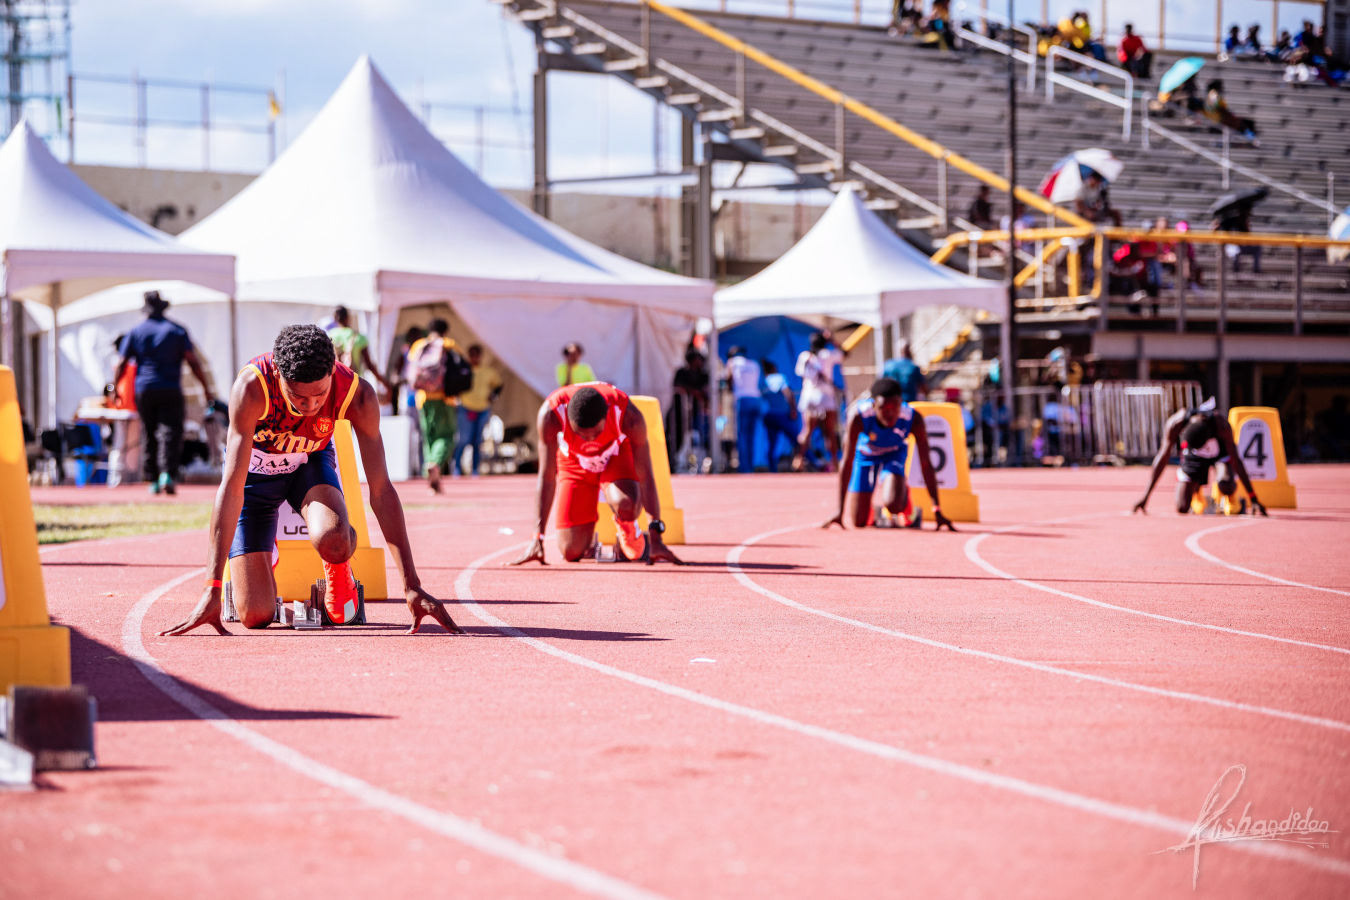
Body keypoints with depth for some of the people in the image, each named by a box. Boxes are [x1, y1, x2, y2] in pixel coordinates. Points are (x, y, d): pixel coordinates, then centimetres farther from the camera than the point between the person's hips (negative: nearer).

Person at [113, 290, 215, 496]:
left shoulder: (135, 332, 7)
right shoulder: (177, 330, 3)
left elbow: (121, 364, 5)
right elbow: (193, 362, -4)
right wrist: (207, 388, -1)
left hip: (144, 392, 2)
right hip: (171, 390, -2)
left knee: (150, 436, 10)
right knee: (170, 433, -7)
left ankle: (153, 481, 10)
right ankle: (168, 474, -27)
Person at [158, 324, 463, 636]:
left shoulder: (358, 395, -31)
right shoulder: (251, 387, -37)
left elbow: (381, 490, -26)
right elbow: (232, 486, -39)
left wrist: (412, 587, -29)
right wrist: (212, 589, -44)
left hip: (310, 463, 1)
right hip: (255, 468, -1)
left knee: (332, 540, -35)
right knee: (256, 616, -11)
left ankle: (337, 570, 4)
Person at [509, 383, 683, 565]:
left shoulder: (630, 416, -36)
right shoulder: (550, 414, -35)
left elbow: (645, 476, -30)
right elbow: (546, 477, -30)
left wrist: (655, 537, -34)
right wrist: (537, 538, -34)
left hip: (617, 455, -1)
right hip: (574, 461, 1)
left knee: (626, 506, -36)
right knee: (571, 552, -11)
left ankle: (634, 540, -2)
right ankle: (588, 538, 24)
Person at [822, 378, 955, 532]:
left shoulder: (914, 420, -32)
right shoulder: (858, 417, -36)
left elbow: (926, 465, -25)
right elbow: (846, 463, -33)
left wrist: (937, 511, -26)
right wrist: (840, 512, -35)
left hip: (894, 454, 0)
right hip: (865, 455, 0)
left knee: (893, 504, -28)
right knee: (858, 523, -1)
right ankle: (876, 510, 34)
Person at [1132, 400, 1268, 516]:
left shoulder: (1221, 425, -38)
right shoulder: (1175, 424, -34)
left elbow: (1236, 460, -32)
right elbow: (1162, 457, -24)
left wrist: (1253, 498, -32)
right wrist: (1146, 496, -25)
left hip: (1220, 452, -2)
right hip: (1194, 457, 2)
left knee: (1225, 486, -36)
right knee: (1182, 509, -8)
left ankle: (1231, 499, 4)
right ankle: (1196, 490, 29)